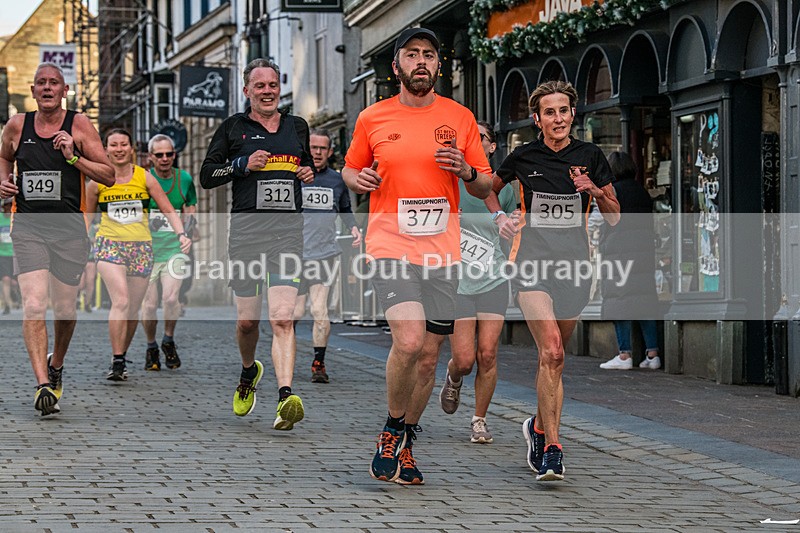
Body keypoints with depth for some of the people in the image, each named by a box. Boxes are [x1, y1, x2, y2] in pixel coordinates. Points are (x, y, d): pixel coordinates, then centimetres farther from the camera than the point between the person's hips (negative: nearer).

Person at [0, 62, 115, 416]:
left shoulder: (79, 125, 0)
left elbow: (109, 176, -1)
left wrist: (74, 158, -14)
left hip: (69, 227, 0)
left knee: (65, 308, 9)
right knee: (34, 306, -16)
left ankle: (56, 365, 38)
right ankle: (43, 385, -21)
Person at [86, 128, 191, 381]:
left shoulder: (144, 177, 3)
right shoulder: (98, 182, 2)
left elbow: (168, 209, 4)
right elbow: (87, 216, 15)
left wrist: (182, 234, -10)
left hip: (141, 247, 2)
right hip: (109, 245, -2)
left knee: (133, 309, 4)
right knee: (121, 301, -21)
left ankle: (120, 359, 21)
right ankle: (117, 362, -18)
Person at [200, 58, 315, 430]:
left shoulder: (297, 126, 16)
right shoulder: (234, 127, 8)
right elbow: (206, 176, 7)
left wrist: (309, 173, 9)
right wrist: (244, 164, -8)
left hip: (289, 227, 1)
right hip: (247, 225, 0)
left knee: (282, 317, -15)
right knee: (247, 319, 4)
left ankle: (286, 397, -27)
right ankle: (249, 371, 37)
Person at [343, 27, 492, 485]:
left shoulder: (460, 118, 6)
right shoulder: (372, 119, 3)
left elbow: (486, 187, 12)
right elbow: (351, 170, 17)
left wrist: (466, 171, -10)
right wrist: (359, 179, -6)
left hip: (442, 250, 3)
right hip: (392, 246, -3)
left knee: (429, 356, 6)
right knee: (409, 341, -22)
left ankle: (404, 445, 24)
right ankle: (392, 430, 2)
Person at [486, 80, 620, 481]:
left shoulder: (590, 156, 3)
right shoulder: (523, 157, 1)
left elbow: (614, 218, 7)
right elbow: (490, 187, 20)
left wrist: (596, 191, -11)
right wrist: (499, 217, 3)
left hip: (574, 265, 3)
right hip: (532, 262, -3)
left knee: (553, 355, 11)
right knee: (551, 352, -18)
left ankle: (538, 427, 35)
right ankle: (551, 449, -18)